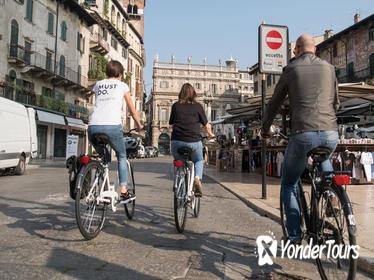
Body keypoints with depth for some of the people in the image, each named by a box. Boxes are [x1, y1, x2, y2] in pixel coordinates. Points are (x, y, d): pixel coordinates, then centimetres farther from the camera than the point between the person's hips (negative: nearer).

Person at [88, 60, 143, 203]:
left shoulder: (98, 84, 24)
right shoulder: (122, 85, 15)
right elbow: (132, 111, 20)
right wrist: (139, 125, 36)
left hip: (93, 126, 4)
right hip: (112, 126, -3)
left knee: (104, 157, 25)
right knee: (121, 156, 18)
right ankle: (124, 191, 13)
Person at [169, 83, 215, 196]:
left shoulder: (176, 105, 7)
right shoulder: (197, 106, 4)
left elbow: (171, 123, 14)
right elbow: (206, 125, 6)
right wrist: (210, 134, 26)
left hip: (177, 141, 1)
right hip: (194, 141, -1)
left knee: (178, 161, 27)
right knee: (199, 161, 24)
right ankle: (197, 178, -2)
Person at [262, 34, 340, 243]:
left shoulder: (291, 70, 7)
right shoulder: (329, 68, 16)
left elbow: (274, 104, 12)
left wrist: (265, 129, 27)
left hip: (303, 135, -4)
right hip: (331, 135, 4)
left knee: (289, 184, 14)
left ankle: (294, 235, 14)